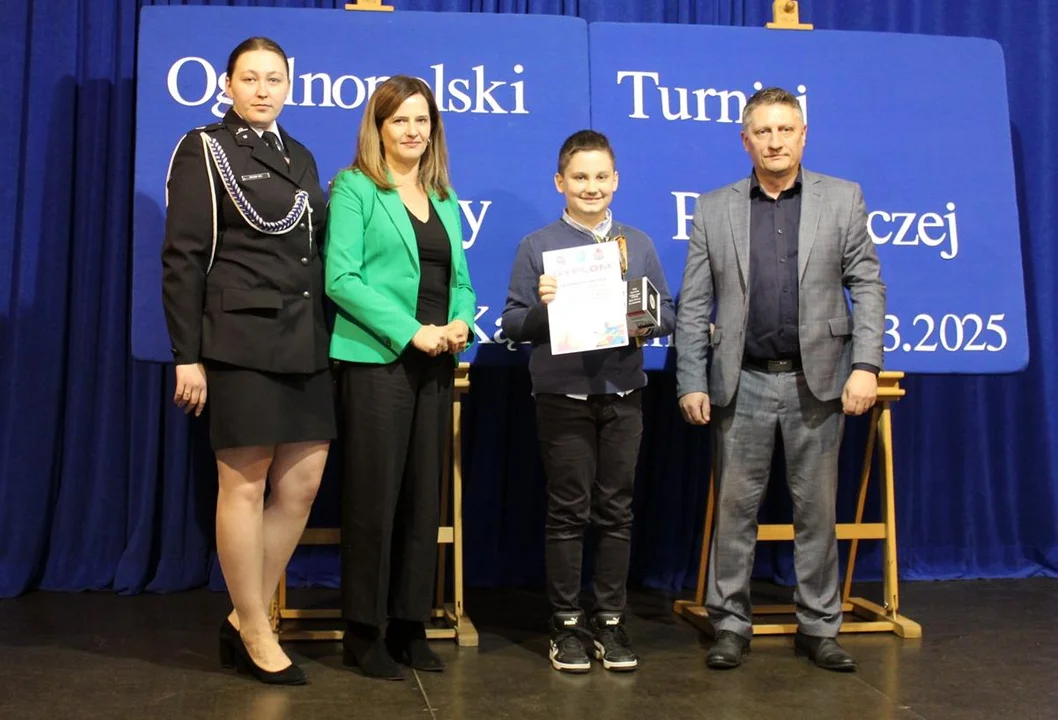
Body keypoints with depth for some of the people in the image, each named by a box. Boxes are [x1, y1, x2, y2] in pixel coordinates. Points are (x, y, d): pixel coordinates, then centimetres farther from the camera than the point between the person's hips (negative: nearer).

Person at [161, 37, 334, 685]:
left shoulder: (300, 157, 17)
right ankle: (257, 637, 13)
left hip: (306, 343, 7)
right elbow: (183, 259, -6)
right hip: (241, 341, -6)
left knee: (302, 485, 5)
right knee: (245, 485, 0)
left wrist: (327, 339, 12)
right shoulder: (204, 150, 0)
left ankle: (245, 618, 20)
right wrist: (187, 355, -12)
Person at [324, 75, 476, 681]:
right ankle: (363, 631, 10)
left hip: (437, 364, 6)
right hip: (377, 359, -6)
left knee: (425, 495, 8)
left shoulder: (444, 199, 17)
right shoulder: (356, 188, 0)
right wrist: (410, 331, -17)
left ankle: (410, 625, 18)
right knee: (375, 495, -2)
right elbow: (341, 277, -11)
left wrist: (461, 322, -4)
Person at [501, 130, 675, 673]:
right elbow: (512, 324, 1)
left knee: (616, 511, 8)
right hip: (563, 397, -2)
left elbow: (667, 314, 10)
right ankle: (567, 624, 16)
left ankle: (610, 620, 20)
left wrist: (646, 324, -11)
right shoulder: (537, 247, 2)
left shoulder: (638, 244, 10)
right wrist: (542, 306, -18)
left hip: (623, 394, 3)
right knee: (567, 512, 4)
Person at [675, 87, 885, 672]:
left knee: (817, 508, 8)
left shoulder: (843, 199, 5)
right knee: (735, 506, 5)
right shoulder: (713, 210, 5)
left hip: (817, 380, 0)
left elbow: (867, 287, 2)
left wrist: (865, 365, -7)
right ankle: (730, 623, 17)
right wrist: (691, 382, -3)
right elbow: (693, 305, 3)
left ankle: (819, 626, 20)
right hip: (743, 383, 0)